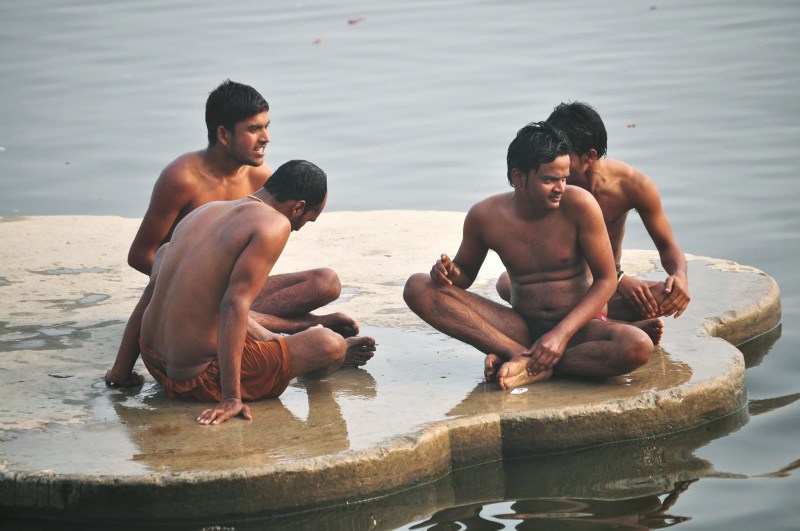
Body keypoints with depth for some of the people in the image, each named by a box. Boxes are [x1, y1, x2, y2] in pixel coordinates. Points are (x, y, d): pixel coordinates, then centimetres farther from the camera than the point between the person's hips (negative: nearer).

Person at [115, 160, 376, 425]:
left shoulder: (205, 210, 9)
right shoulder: (274, 224, -14)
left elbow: (151, 292, 14)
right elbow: (235, 305, -24)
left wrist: (123, 369, 25)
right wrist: (231, 397, -25)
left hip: (154, 362, 9)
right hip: (203, 377, -9)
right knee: (330, 345, -2)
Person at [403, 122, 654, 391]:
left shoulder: (578, 205, -12)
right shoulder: (485, 216, -4)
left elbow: (606, 280, -9)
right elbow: (465, 271, 14)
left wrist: (561, 334, -21)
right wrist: (448, 273, -12)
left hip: (577, 326, -2)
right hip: (522, 327, 2)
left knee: (639, 346, -37)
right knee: (418, 287, -15)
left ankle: (528, 364, -25)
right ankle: (521, 355, -28)